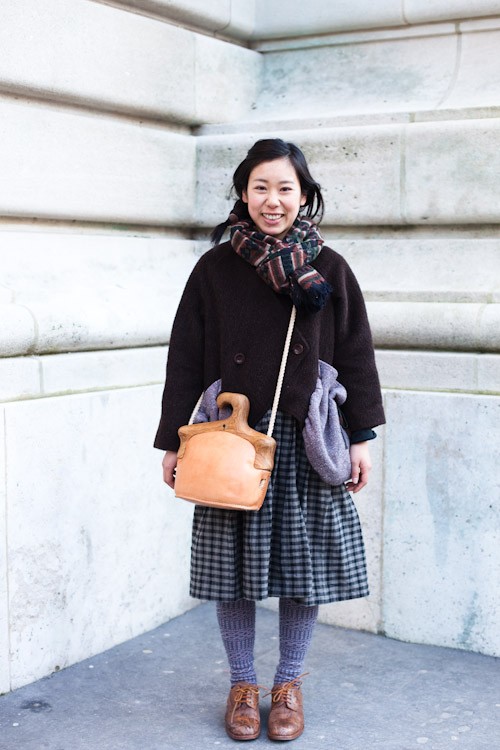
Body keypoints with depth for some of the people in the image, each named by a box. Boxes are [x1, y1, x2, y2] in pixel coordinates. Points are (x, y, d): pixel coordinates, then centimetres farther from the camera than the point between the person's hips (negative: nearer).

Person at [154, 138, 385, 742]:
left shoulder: (328, 269, 4)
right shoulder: (216, 268, 2)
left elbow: (355, 354, 5)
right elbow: (185, 358, 3)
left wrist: (361, 436, 1)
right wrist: (173, 441, 0)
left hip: (307, 442, 1)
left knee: (306, 562, 6)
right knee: (233, 563, 5)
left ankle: (289, 682, 25)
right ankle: (242, 683, 25)